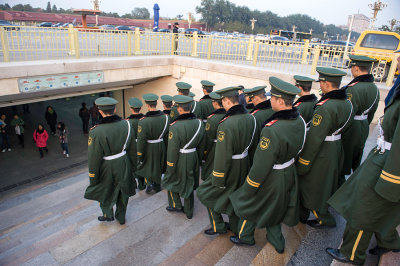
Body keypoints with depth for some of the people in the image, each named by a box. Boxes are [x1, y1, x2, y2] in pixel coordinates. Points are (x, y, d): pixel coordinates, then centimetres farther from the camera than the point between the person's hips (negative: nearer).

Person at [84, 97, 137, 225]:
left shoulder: (96, 132, -26)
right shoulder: (126, 125, -13)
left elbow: (94, 158, -19)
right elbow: (132, 149, -1)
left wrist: (93, 178, -5)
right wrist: (132, 165, 14)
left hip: (107, 168, -3)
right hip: (124, 166, 4)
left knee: (104, 191, 24)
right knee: (122, 191, 23)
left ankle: (108, 215, 46)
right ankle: (121, 217, 42)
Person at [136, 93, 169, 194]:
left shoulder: (143, 121, -24)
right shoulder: (165, 117, -10)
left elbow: (141, 141, -19)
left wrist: (139, 157, -8)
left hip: (149, 148, -5)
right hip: (161, 147, 5)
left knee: (145, 165, 20)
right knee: (158, 166, 22)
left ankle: (149, 183, 14)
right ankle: (157, 185, 36)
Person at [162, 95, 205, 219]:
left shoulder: (175, 127, -24)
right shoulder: (199, 123, -6)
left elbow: (173, 150, -19)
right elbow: (201, 145, 4)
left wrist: (170, 169, -8)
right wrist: (198, 159, 17)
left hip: (180, 160, -5)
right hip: (193, 158, 6)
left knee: (171, 180, 22)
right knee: (189, 183, 20)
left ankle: (176, 205, 34)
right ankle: (189, 211, 35)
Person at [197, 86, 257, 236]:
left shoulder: (226, 124, -29)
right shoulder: (250, 118, -4)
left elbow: (223, 156, -26)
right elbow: (252, 143, 9)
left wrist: (218, 181, -17)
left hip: (231, 167, -7)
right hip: (245, 165, 8)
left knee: (206, 193, 14)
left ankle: (218, 226, 26)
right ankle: (236, 228, 40)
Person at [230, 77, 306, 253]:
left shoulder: (272, 130, -36)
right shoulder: (300, 121, -10)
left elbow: (261, 166, -29)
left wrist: (248, 189, -16)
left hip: (271, 179, -7)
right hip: (289, 175, 7)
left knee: (249, 204, 19)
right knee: (274, 207, 28)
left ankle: (245, 237, 43)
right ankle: (277, 242, 47)